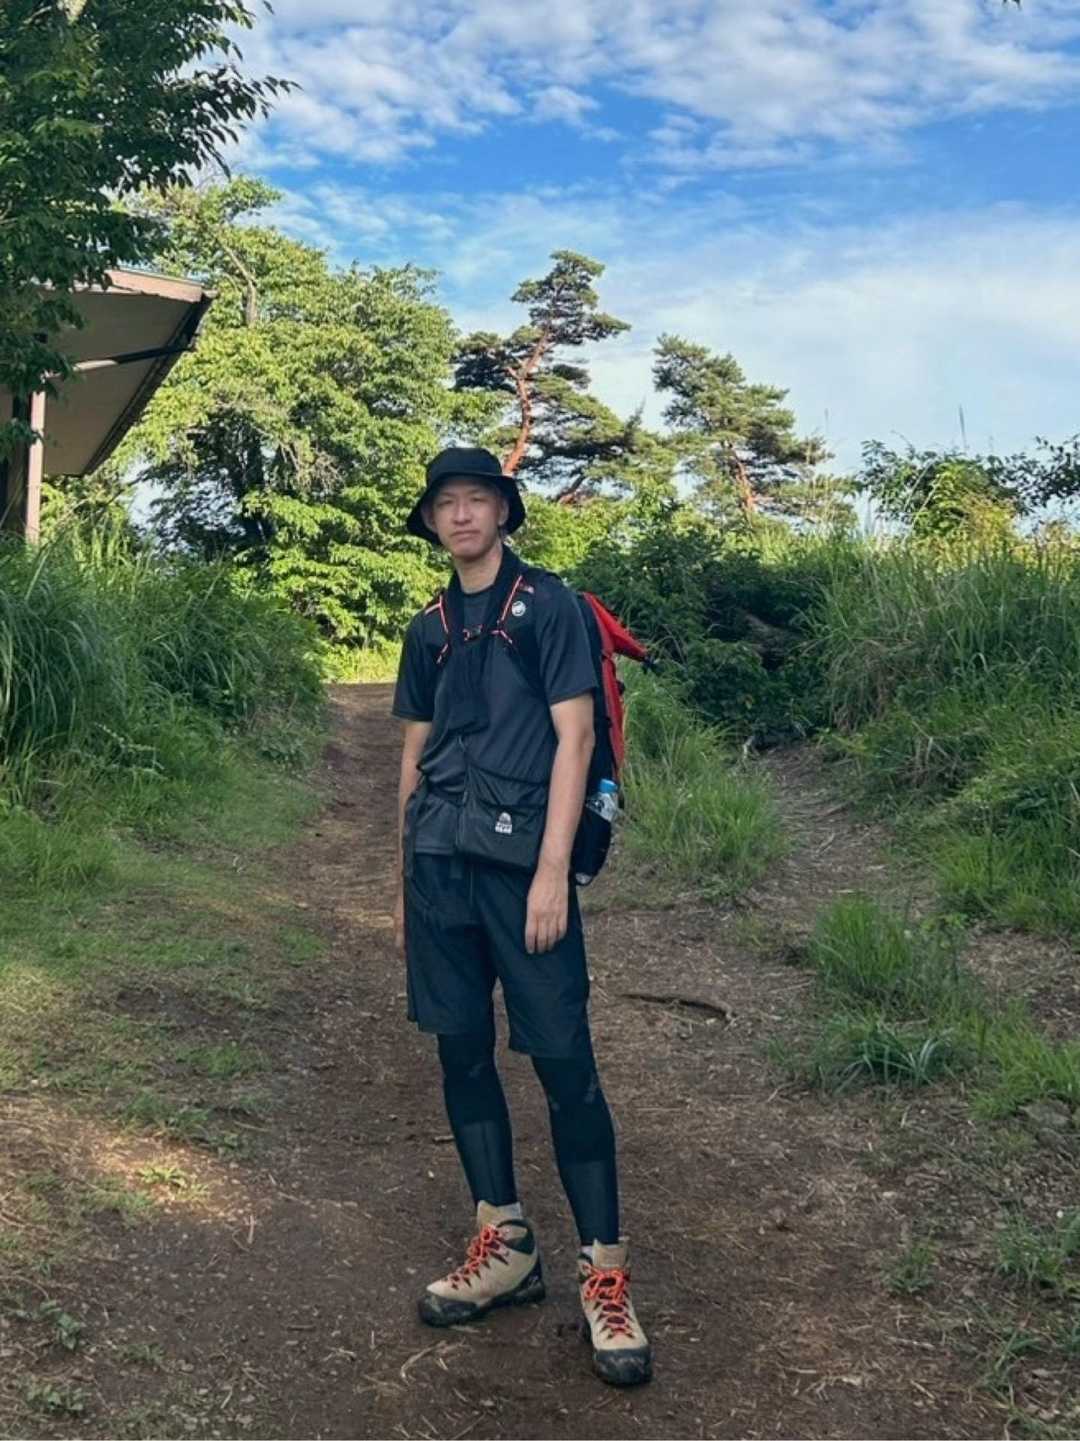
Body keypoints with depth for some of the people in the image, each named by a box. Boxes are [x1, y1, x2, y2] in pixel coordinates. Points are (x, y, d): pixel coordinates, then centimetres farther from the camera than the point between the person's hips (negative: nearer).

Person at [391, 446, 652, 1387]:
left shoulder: (549, 606, -1)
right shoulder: (431, 629, 15)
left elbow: (573, 737, -7)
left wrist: (553, 871, -15)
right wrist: (405, 881, 15)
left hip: (522, 861, -6)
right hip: (440, 862, 6)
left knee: (564, 1061, -5)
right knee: (462, 1050, 9)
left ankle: (605, 1272, 5)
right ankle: (506, 1246, 22)